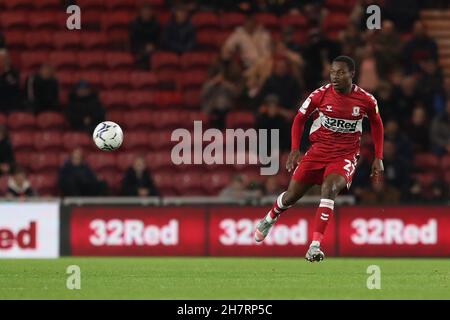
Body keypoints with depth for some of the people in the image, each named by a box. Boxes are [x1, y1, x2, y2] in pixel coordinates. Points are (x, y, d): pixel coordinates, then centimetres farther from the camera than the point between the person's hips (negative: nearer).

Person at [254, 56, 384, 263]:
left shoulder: (366, 100, -8)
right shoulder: (320, 95, -10)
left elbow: (377, 124, 11)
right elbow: (300, 119, 5)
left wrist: (378, 158, 8)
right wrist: (294, 150, -5)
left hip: (345, 156, -2)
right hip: (318, 151, 2)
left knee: (329, 188, -31)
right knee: (291, 196, 5)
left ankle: (315, 246, -33)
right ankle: (269, 219, 42)